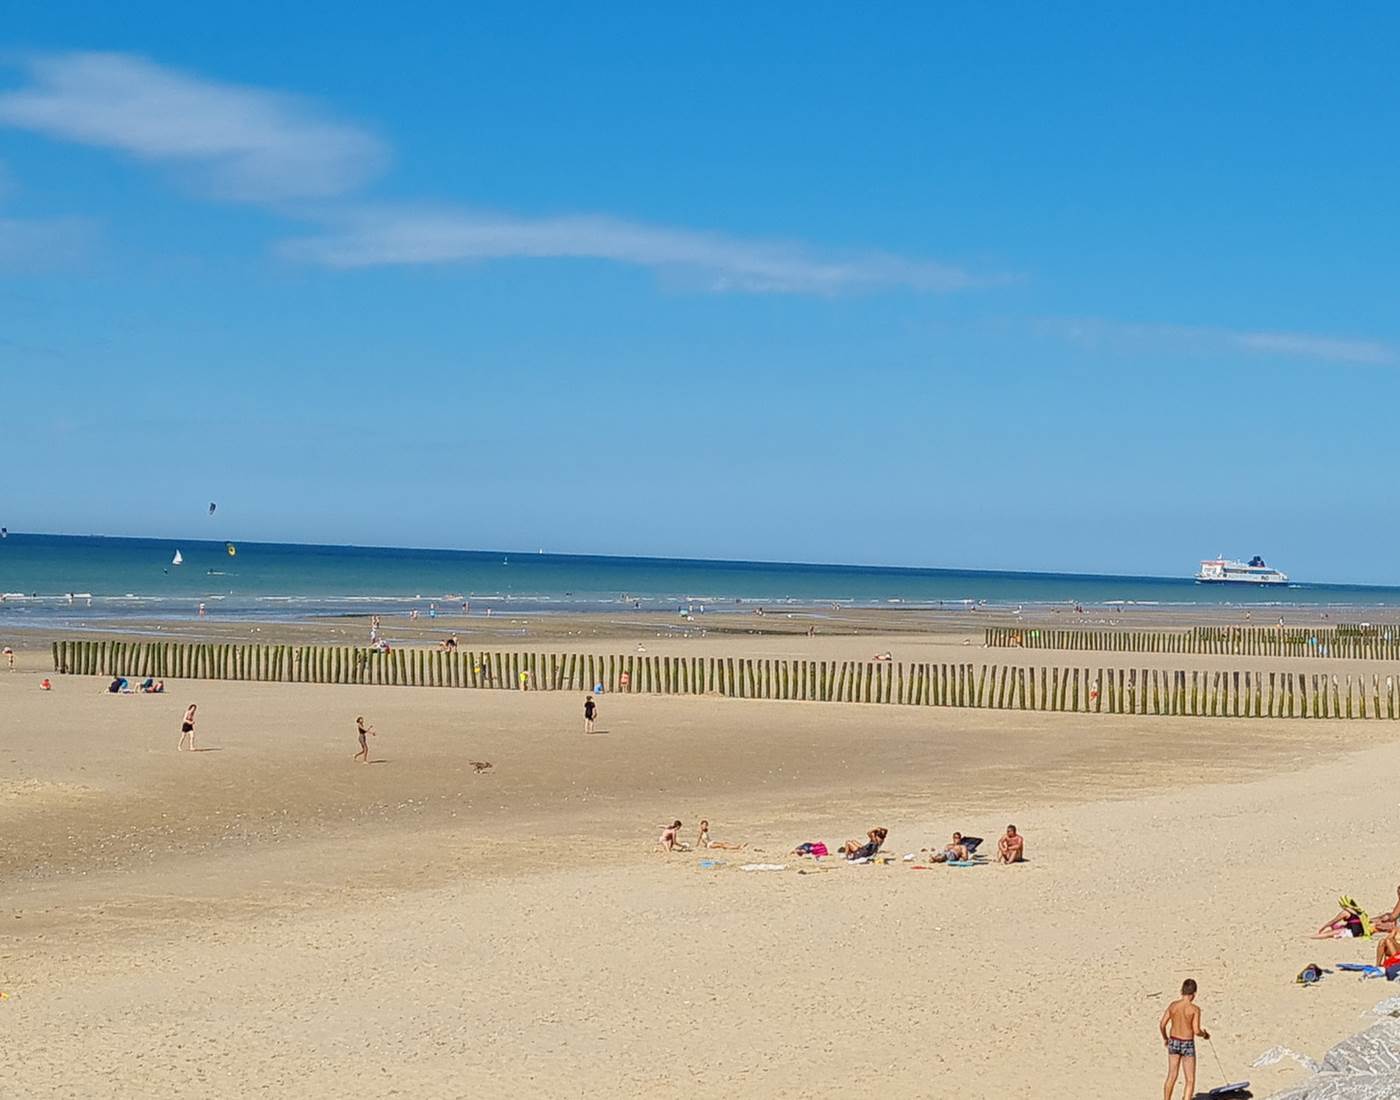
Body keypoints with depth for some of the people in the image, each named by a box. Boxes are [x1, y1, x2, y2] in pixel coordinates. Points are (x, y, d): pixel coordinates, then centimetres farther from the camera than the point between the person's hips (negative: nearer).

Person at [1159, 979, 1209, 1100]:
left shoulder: (1173, 1005, -2)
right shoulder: (1195, 1009, -15)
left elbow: (1162, 1024, 1)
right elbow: (1196, 1031, -19)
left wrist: (1165, 1038, 18)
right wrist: (1205, 1034, 3)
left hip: (1173, 1042, 5)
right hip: (1187, 1045, -5)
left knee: (1171, 1077, 18)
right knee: (1190, 1080, 6)